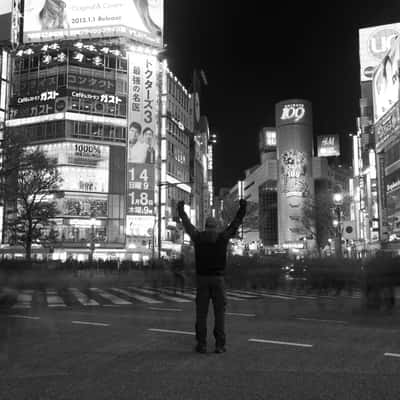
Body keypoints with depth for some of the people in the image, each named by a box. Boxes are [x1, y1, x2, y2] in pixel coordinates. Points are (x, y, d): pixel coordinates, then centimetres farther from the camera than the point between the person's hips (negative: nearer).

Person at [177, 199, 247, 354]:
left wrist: (181, 209, 33)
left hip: (202, 279, 1)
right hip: (218, 279, -1)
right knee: (219, 312, 4)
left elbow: (187, 224, 17)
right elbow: (236, 223, 10)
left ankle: (201, 344, 3)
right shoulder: (222, 237, -2)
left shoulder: (198, 237, 1)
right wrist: (242, 208, 22)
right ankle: (220, 345, 1)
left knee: (201, 313, 5)